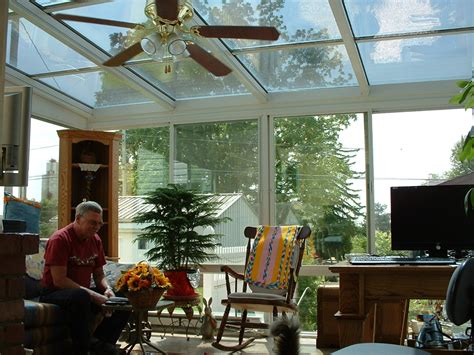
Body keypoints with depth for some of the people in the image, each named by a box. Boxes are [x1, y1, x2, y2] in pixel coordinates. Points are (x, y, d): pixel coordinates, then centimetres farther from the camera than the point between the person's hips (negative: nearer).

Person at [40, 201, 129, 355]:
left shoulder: (95, 240, 7)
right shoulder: (60, 239, -16)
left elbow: (99, 274, 14)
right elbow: (59, 280, -22)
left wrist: (107, 289, -9)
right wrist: (93, 295, -25)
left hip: (84, 292, 7)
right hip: (53, 293, -7)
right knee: (80, 296, -40)